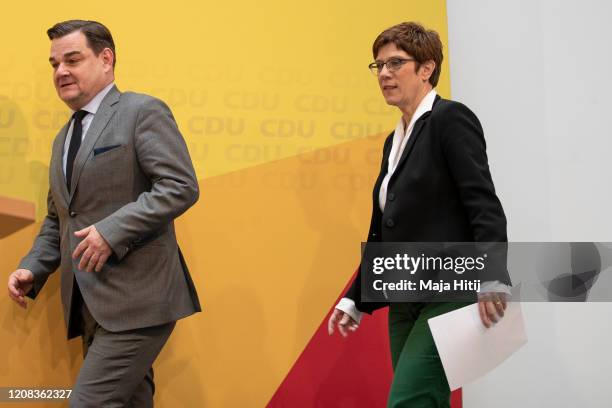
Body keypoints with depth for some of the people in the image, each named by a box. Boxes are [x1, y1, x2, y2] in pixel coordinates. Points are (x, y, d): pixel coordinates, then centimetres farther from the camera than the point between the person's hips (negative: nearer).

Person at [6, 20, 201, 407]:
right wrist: (32, 269, 8)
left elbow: (181, 186, -16)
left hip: (135, 300, -8)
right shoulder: (64, 139, 21)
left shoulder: (142, 111, -4)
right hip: (90, 307, 8)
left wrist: (112, 231, -23)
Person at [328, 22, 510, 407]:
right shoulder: (395, 140, 19)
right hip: (405, 303, 8)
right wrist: (356, 299, 18)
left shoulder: (451, 118, -6)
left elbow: (484, 204, -16)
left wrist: (492, 279, -26)